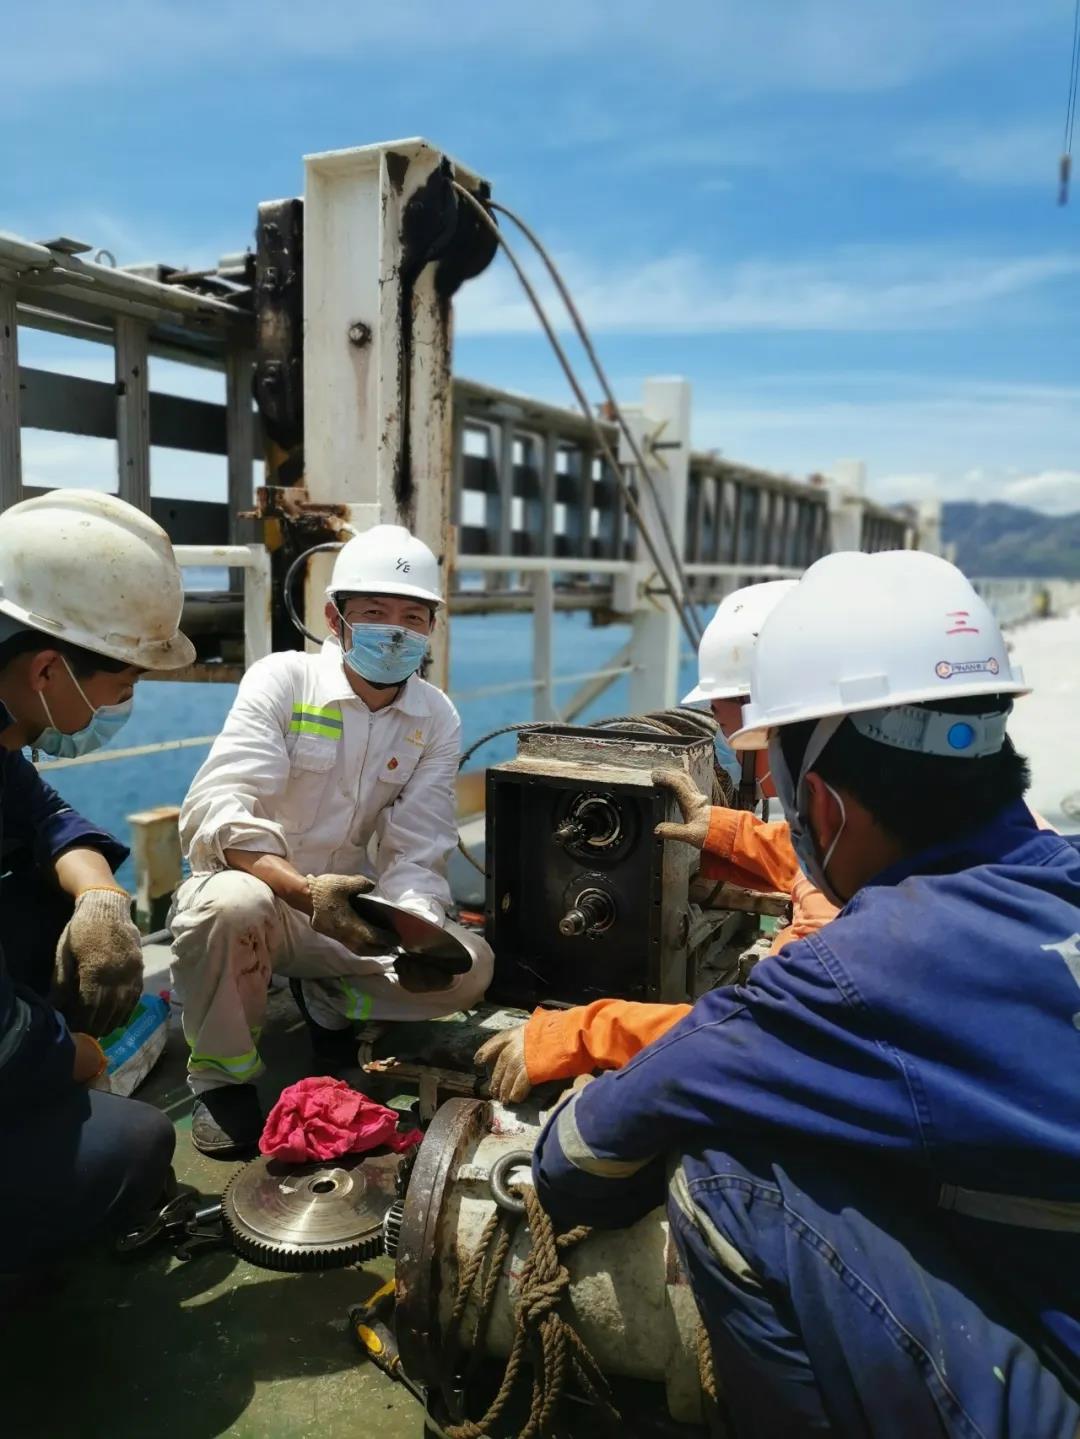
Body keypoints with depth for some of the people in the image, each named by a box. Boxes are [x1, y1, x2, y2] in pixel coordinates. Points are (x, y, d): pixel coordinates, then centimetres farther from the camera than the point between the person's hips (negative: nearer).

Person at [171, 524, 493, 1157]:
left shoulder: (437, 720, -4)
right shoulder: (282, 679, -15)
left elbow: (417, 856, -8)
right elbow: (216, 809, -28)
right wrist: (304, 890, -44)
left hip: (346, 908, 4)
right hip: (253, 887, -3)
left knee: (471, 968, -15)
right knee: (234, 903, -38)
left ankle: (328, 1002, 15)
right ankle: (223, 1073, -7)